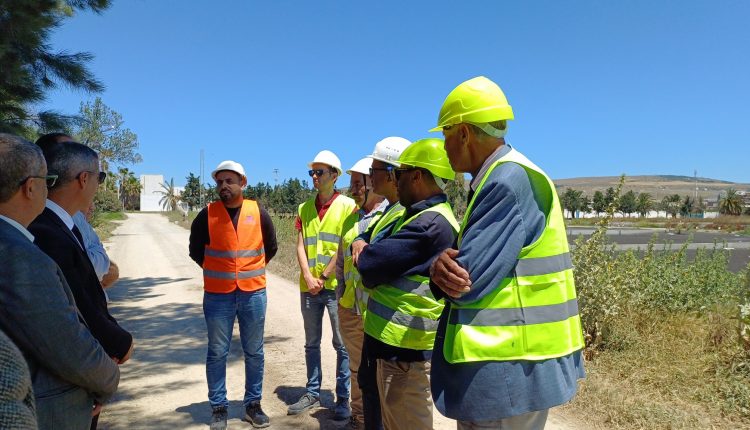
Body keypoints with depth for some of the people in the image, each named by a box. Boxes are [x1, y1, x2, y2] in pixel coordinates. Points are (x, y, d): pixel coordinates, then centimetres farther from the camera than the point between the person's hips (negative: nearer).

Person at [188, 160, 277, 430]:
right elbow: (196, 250, 10)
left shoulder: (258, 213, -1)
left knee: (254, 352, 11)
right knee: (217, 353, 8)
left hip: (253, 293, 1)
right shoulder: (207, 215, -3)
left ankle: (253, 404, 26)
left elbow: (270, 247, 13)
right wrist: (217, 271, 9)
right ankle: (219, 407, 24)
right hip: (217, 295, -1)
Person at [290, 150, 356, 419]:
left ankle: (343, 399, 15)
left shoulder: (348, 206, -5)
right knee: (311, 343, 14)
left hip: (337, 286, -5)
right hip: (309, 287, 5)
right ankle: (312, 394, 28)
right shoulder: (304, 208, 10)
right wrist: (309, 278, -8)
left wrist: (324, 278, -11)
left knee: (342, 344, 3)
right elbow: (300, 247, 5)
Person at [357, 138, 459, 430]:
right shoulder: (417, 215, 12)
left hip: (405, 348, -10)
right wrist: (363, 245, -7)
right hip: (396, 341, 10)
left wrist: (365, 254, 0)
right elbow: (371, 239, 16)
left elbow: (370, 265, -23)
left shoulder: (430, 224, -22)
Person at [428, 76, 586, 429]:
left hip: (507, 372, -9)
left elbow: (470, 279, -25)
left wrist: (440, 269, -3)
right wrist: (442, 266, -14)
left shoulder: (509, 181, -21)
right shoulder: (499, 178, 11)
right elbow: (472, 262, 8)